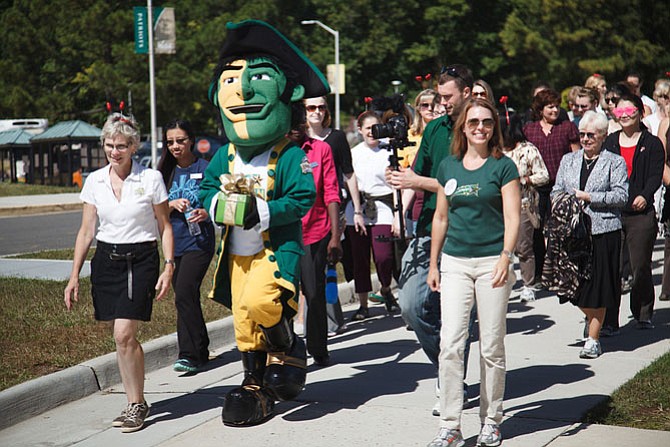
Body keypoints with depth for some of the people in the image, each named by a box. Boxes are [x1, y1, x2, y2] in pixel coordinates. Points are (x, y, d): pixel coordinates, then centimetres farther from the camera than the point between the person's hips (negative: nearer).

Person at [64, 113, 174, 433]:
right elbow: (87, 231, 8)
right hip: (106, 260, 4)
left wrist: (169, 266, -7)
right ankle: (135, 403, 17)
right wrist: (74, 275, 4)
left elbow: (164, 227, 3)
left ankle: (136, 404, -1)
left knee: (124, 334, -15)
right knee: (122, 337, 6)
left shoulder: (151, 178, -4)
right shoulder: (94, 181, 5)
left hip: (141, 260, -4)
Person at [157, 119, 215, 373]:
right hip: (175, 243, 6)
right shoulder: (167, 172, 10)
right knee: (188, 299, 12)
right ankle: (201, 352, 23)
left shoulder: (204, 168, -4)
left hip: (199, 242, -6)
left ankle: (190, 355, -13)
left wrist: (206, 214, -22)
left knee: (184, 296, -17)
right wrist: (173, 204, -12)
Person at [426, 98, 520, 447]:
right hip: (455, 263, 3)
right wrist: (433, 264, 16)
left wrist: (506, 257, -19)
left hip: (492, 262, -3)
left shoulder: (503, 166, -1)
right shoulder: (448, 166, 10)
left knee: (491, 347, 4)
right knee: (450, 345, -4)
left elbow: (512, 217, -6)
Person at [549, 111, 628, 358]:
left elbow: (621, 195, -7)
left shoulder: (615, 162, 3)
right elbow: (556, 191, 16)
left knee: (597, 287, -2)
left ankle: (593, 339, 8)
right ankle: (591, 316, 33)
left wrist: (589, 197, -14)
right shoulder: (568, 160, 16)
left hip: (603, 231, -4)